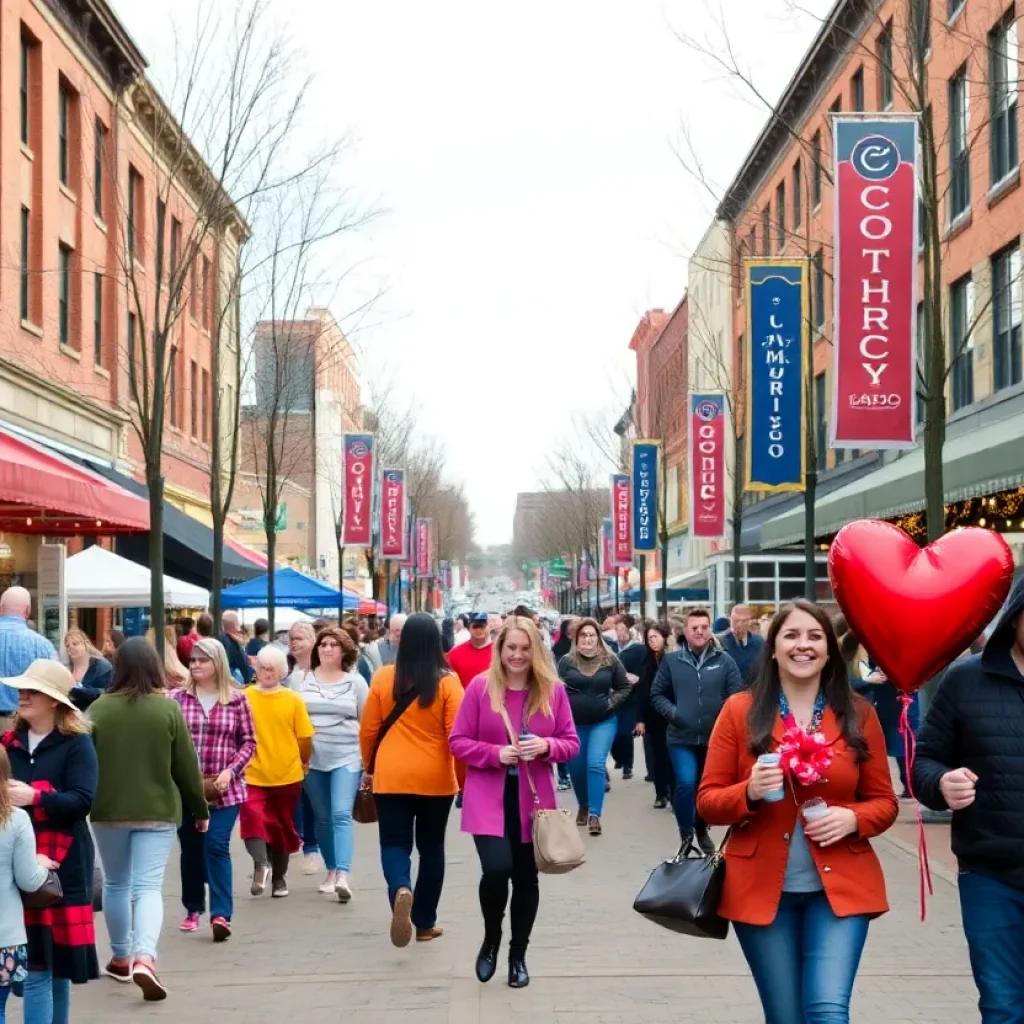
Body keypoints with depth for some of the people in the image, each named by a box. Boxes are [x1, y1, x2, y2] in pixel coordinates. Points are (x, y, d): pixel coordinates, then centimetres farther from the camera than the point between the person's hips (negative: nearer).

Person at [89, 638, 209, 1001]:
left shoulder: (99, 708, -5)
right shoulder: (169, 708, -7)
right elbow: (187, 766, -2)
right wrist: (200, 808, 10)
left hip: (109, 810, 1)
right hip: (157, 811, -1)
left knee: (116, 885, 18)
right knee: (148, 887, -3)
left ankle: (121, 958, 28)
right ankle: (144, 957, -22)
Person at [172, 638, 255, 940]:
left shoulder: (236, 700, 1)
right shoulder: (178, 698, 2)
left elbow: (248, 742, 4)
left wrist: (230, 771, -9)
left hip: (224, 789, -2)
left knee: (217, 846, -13)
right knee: (190, 849, 11)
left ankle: (221, 914, -15)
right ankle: (193, 909, 27)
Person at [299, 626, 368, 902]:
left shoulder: (355, 681, 4)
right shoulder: (306, 680, 5)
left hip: (347, 757, -2)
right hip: (313, 758, 2)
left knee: (342, 815, -14)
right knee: (322, 818, 8)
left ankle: (343, 876, -21)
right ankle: (331, 871, 21)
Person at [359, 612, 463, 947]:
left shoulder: (384, 677, -4)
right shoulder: (447, 681, -8)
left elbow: (368, 729, 2)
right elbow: (457, 734, -9)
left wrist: (369, 766, 17)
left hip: (391, 777, 0)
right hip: (435, 779, 0)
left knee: (394, 843, 4)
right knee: (431, 847, 14)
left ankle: (401, 890, -27)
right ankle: (425, 922, 20)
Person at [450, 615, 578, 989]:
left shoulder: (553, 690, 0)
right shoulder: (480, 686, -5)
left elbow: (571, 743, 4)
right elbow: (458, 741, -3)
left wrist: (547, 746, -17)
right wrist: (495, 753, -19)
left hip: (533, 800, 2)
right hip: (489, 799, -2)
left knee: (526, 877, 9)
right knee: (496, 868, -19)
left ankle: (518, 955, 27)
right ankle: (491, 939, 10)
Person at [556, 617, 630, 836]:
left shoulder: (611, 661, -3)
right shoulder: (566, 661, -4)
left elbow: (624, 687, 7)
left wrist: (611, 702, -6)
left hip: (603, 721, -1)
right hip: (573, 722, 1)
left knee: (596, 764, -15)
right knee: (576, 767, 10)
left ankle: (595, 814, -12)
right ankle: (583, 806, 35)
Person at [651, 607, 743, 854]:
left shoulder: (724, 660, -3)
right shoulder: (671, 660, 0)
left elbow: (737, 696, -2)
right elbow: (657, 694, 6)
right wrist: (671, 711, -11)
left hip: (715, 737, 1)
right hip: (682, 737, -1)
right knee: (686, 783, -18)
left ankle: (701, 830, 37)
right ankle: (686, 834, -1)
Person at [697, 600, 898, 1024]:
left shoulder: (858, 714, 2)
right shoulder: (740, 710, 0)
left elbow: (884, 802, 8)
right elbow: (707, 801, 1)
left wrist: (851, 818, -13)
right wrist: (750, 792, -19)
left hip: (840, 886, 0)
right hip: (762, 889, 0)